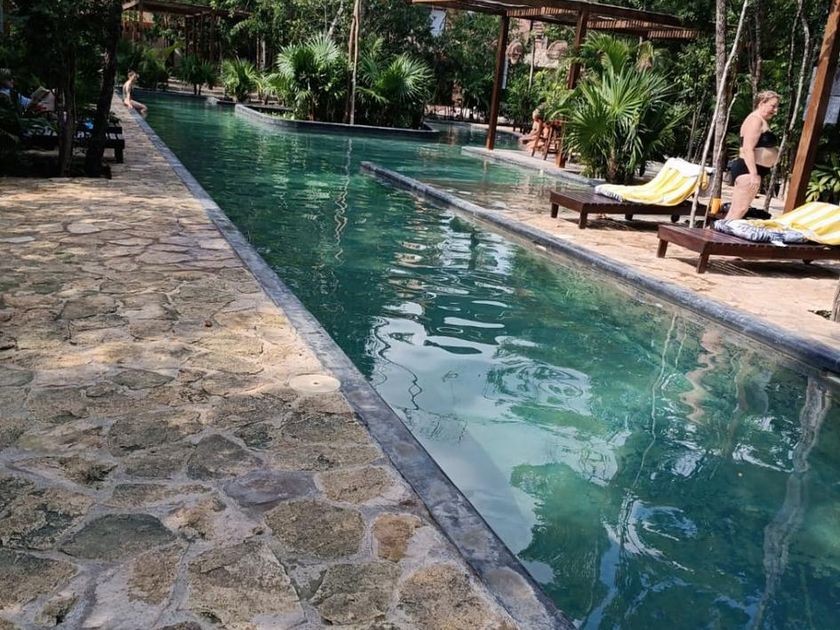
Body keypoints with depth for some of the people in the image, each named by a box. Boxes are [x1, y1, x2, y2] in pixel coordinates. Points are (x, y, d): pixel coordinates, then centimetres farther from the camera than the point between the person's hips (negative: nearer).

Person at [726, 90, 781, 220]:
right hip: (748, 170, -11)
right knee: (740, 209, -16)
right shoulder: (755, 119, -10)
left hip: (750, 170, 11)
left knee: (735, 210, 10)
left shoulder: (762, 121, 23)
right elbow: (748, 149, -20)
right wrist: (754, 174, -26)